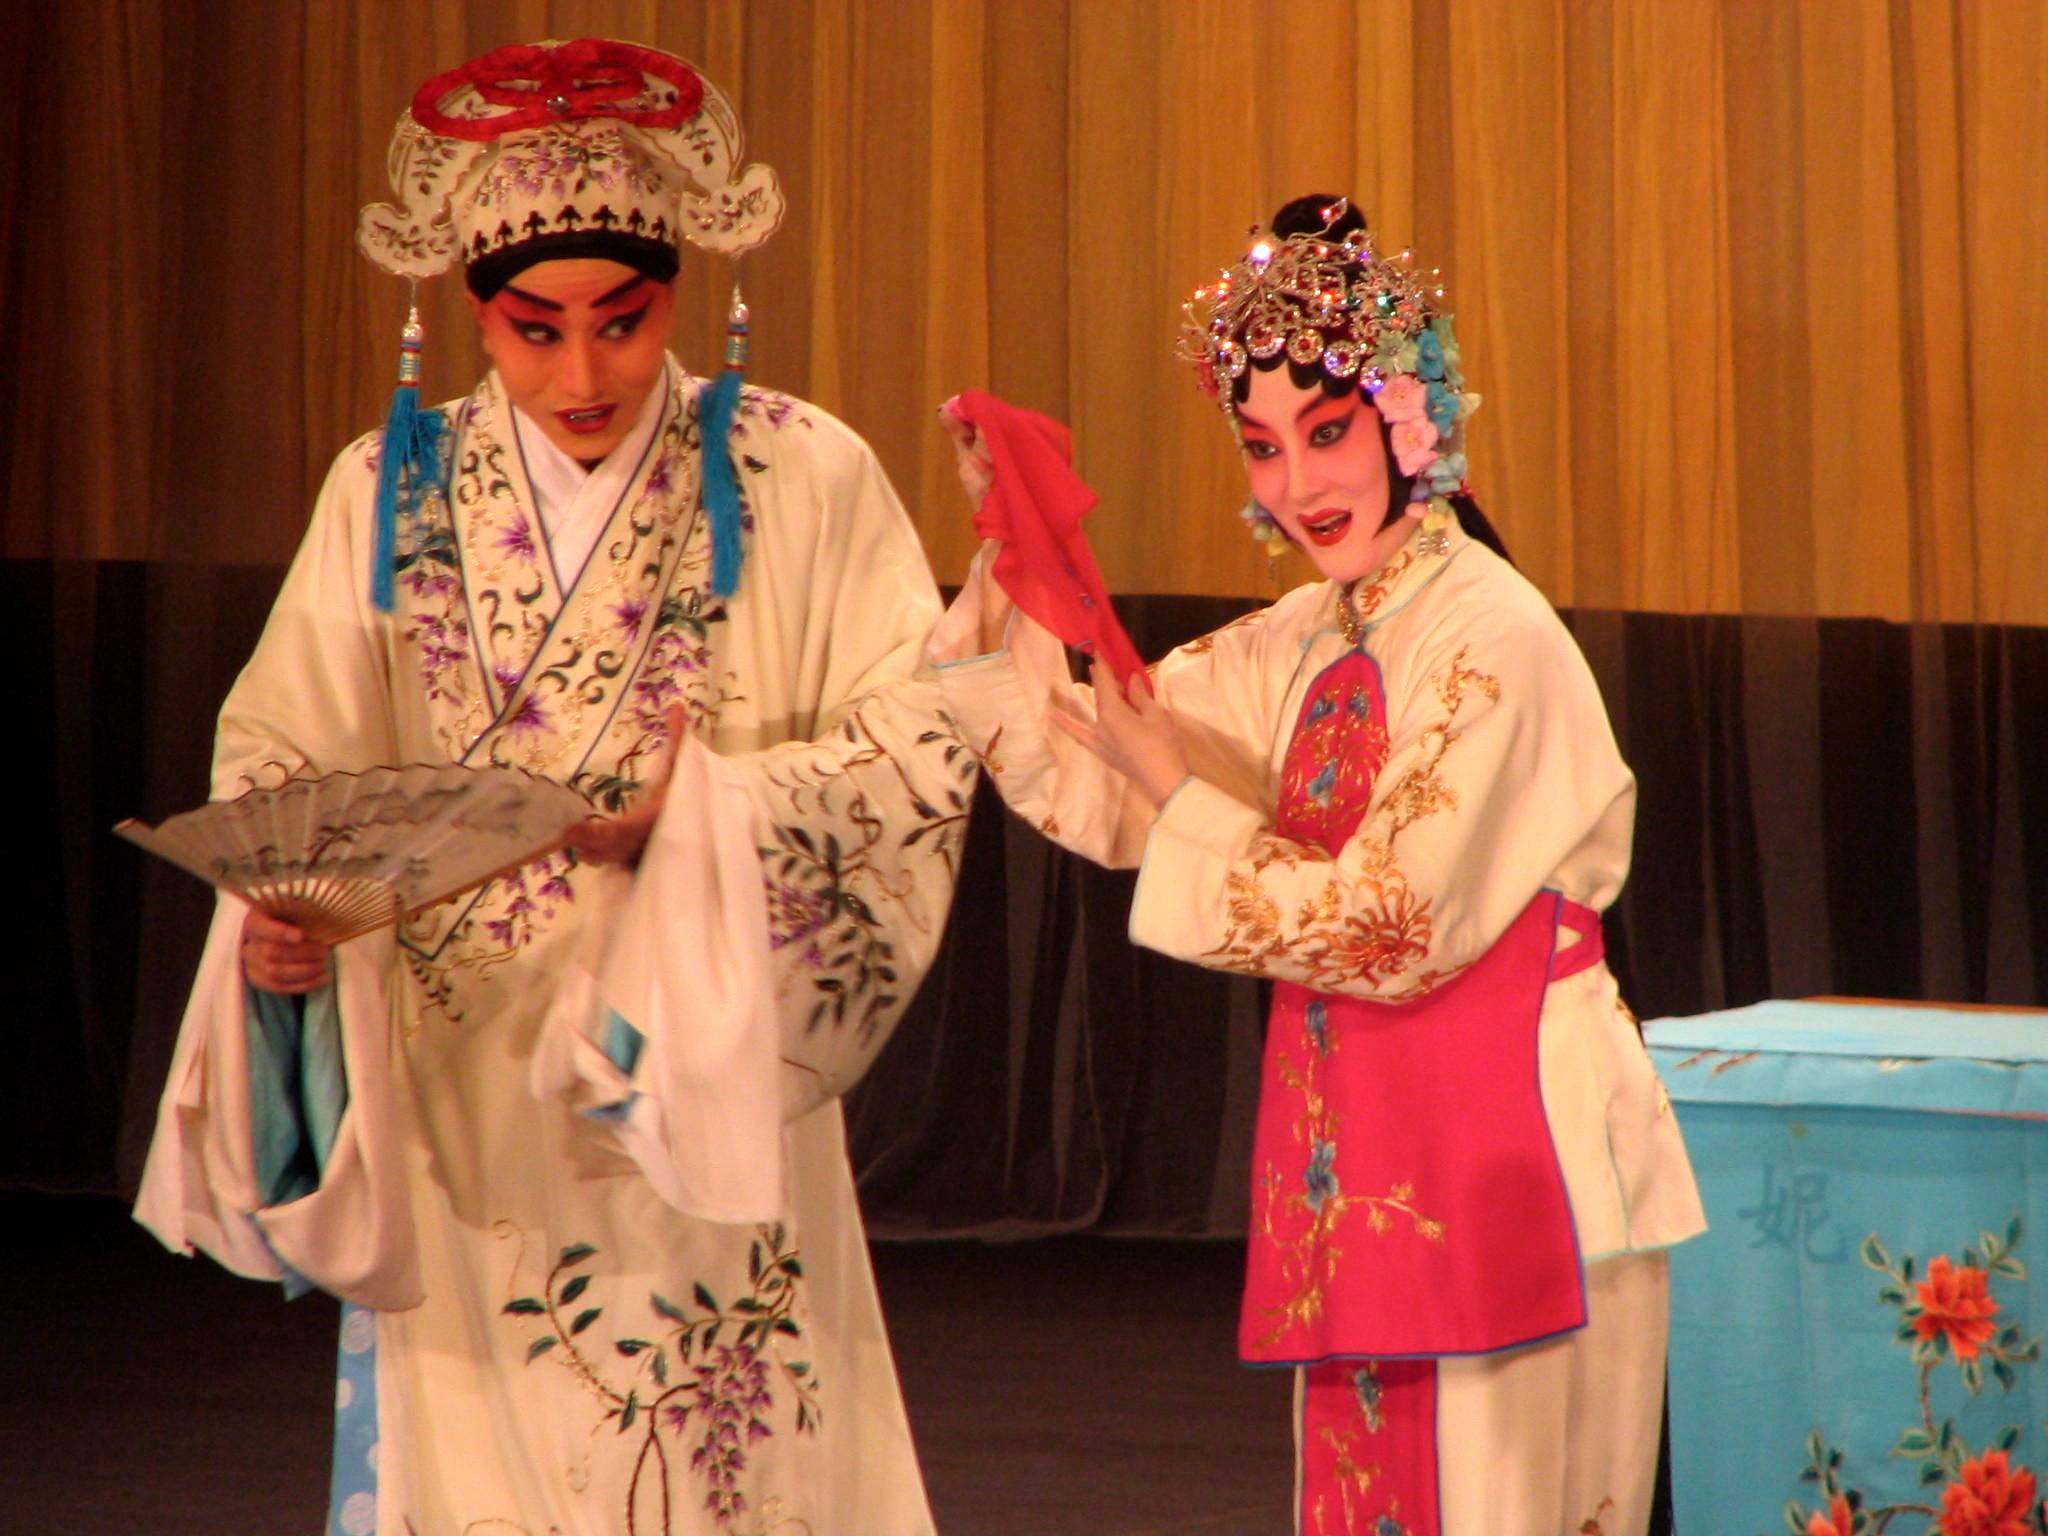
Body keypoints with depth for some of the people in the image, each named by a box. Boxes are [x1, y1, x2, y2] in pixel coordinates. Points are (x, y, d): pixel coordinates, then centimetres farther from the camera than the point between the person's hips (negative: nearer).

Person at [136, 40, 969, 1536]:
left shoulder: (803, 481, -3)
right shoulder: (390, 491, 5)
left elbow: (924, 745, -5)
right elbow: (280, 756, 2)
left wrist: (706, 811, -18)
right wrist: (275, 919, -18)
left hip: (700, 1089, -2)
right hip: (454, 1095, 2)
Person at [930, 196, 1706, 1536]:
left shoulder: (1493, 642, -13)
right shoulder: (1304, 647, 10)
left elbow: (1391, 931, -17)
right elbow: (1081, 786, 11)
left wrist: (1178, 790, -12)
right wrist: (1014, 550, 3)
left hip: (1511, 1164, -8)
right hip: (1364, 1173, 8)